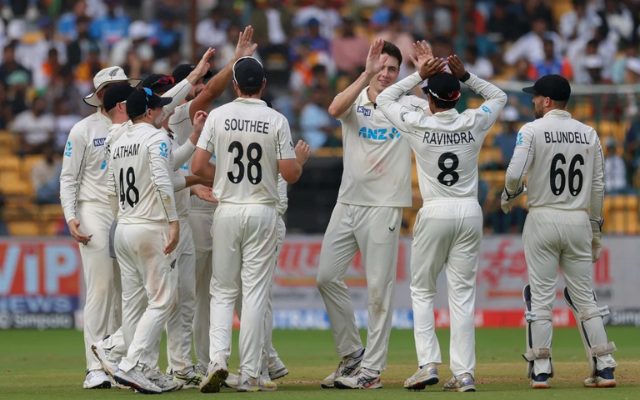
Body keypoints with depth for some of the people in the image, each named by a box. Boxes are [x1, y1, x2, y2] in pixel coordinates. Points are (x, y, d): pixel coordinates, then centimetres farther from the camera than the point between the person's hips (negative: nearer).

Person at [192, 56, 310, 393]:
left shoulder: (218, 116, -2)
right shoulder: (276, 121, -5)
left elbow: (198, 167, -4)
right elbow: (290, 174, -7)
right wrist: (301, 158, 15)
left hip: (227, 211, 1)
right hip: (262, 213, -1)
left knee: (223, 290, 10)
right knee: (256, 292, 3)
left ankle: (217, 359, -10)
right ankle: (249, 375, 1)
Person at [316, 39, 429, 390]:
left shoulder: (408, 106, 1)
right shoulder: (355, 102, 3)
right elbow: (335, 109, -20)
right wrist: (367, 75, -30)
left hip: (384, 206, -3)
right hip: (347, 203, 3)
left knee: (379, 288, -3)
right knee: (327, 277, 4)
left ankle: (371, 369, 2)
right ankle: (352, 352, 19)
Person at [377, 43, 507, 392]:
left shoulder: (417, 126, -8)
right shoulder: (474, 123, -3)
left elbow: (384, 100, 8)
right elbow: (499, 96, 18)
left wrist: (419, 74, 4)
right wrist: (465, 75, 6)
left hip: (435, 214, -2)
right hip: (470, 213, 2)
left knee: (422, 291, 11)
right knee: (462, 294, 4)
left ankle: (428, 364, -3)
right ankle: (464, 373, -1)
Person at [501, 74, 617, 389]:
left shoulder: (532, 131, -6)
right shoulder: (589, 134, 7)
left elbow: (515, 174, -17)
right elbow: (598, 187, 8)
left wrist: (507, 197, 5)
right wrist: (595, 232, 15)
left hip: (543, 218, -4)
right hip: (579, 220, 4)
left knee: (540, 296, 1)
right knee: (584, 296, 9)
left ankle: (540, 371, -1)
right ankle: (604, 368, 4)